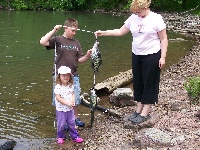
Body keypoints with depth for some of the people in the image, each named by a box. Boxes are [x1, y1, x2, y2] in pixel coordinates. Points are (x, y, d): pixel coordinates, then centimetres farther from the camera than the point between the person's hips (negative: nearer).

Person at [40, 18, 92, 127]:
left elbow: (80, 60, 8)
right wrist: (54, 31, -20)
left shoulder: (76, 43, 9)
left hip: (73, 76, 4)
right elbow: (43, 42, -19)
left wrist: (87, 56, -11)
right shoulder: (58, 40, -4)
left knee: (75, 99, 11)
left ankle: (76, 118, 30)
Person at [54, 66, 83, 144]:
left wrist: (73, 101, -13)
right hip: (61, 109, -4)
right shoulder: (58, 87, -18)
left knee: (71, 123, 13)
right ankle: (60, 137, 27)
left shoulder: (71, 86, 1)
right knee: (61, 124, 7)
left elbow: (73, 94, 8)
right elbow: (58, 98, -22)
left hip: (70, 109, 4)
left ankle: (75, 136, 25)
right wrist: (67, 103, -25)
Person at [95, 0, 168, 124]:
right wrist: (103, 33, 1)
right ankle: (139, 110, 24)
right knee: (138, 82, 12)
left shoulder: (156, 19, -13)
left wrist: (163, 57, -13)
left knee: (149, 83, 3)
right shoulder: (133, 18, 1)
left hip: (152, 56, -6)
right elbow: (121, 32, 8)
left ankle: (145, 113, 10)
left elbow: (164, 39, -9)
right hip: (136, 56, 6)